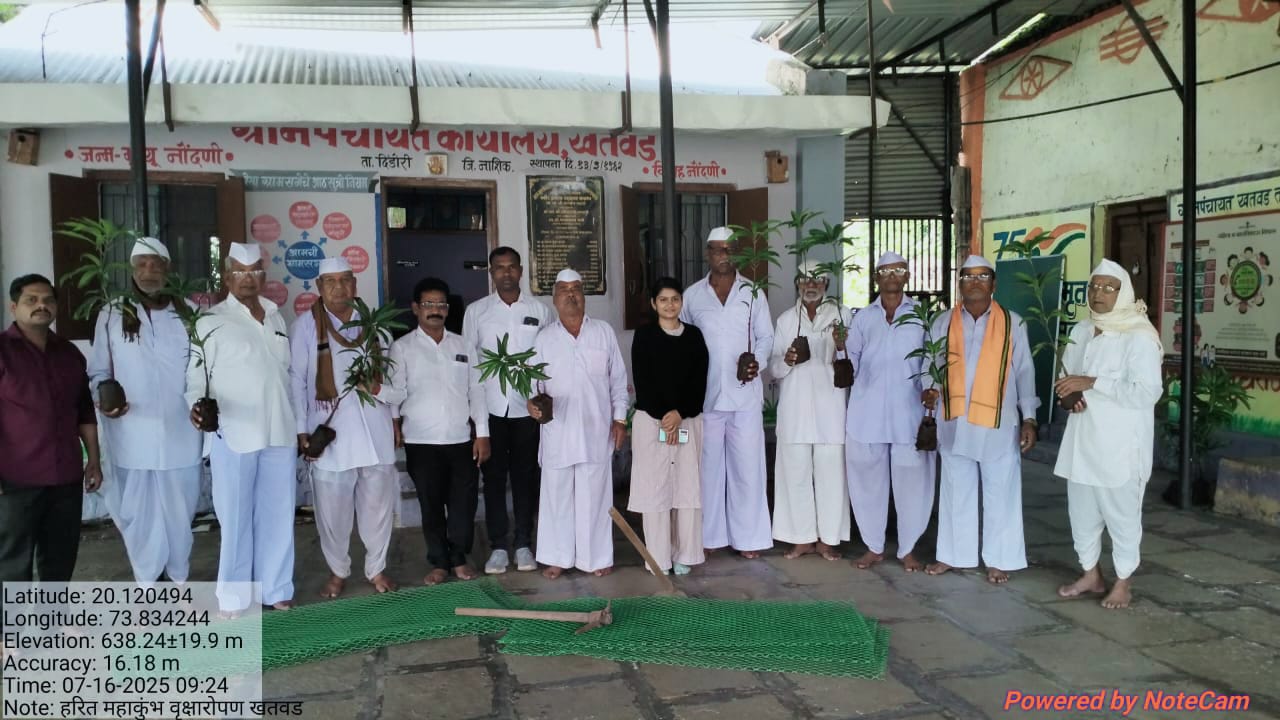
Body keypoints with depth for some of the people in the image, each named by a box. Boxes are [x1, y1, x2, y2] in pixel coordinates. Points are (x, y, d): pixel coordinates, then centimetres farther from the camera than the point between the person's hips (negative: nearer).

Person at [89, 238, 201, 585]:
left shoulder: (188, 314, 3)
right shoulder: (112, 316, 2)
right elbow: (98, 372, 6)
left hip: (180, 434, 0)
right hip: (132, 436, 0)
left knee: (179, 511, 10)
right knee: (139, 513, 8)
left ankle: (178, 578, 27)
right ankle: (147, 584, 24)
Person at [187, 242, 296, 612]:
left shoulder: (276, 317, 14)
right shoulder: (212, 321, -1)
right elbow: (196, 375, -5)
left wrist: (300, 427, 14)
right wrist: (197, 406, -25)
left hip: (280, 433, 4)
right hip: (233, 435, -4)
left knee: (278, 515, 9)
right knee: (236, 518, 3)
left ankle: (276, 590, 19)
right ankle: (232, 599, 13)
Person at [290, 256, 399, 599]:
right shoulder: (306, 324, -1)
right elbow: (296, 379, -2)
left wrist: (380, 385, -5)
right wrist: (300, 430, -6)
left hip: (375, 426, 3)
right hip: (330, 429, -2)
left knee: (378, 502, 8)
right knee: (333, 507, 4)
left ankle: (376, 567, 24)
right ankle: (337, 572, 22)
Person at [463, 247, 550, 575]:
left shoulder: (539, 310, 4)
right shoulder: (476, 311, 4)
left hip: (527, 406, 0)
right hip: (489, 406, 0)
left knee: (525, 475, 7)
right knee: (493, 477, 5)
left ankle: (523, 544, 18)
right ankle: (498, 546, 15)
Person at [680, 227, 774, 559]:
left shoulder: (753, 292, 4)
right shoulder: (692, 295, 6)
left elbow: (766, 336, 6)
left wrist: (758, 363, -14)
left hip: (745, 394, -1)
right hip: (705, 395, 1)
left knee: (747, 466, 2)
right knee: (709, 466, 7)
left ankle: (748, 537, 12)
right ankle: (709, 536, 17)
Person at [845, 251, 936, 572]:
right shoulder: (863, 317, 11)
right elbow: (850, 364, 11)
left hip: (909, 413, -1)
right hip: (868, 414, 1)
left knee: (911, 481, 2)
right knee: (868, 479, 6)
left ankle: (908, 548, 18)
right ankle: (874, 546, 20)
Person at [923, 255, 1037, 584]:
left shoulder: (1012, 323, 1)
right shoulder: (943, 322, 6)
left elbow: (1024, 372, 1)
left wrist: (1029, 418, -3)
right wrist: (928, 390, -15)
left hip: (998, 423, -2)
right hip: (955, 422, 2)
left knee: (1000, 494, 6)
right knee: (956, 492, 12)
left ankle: (999, 560, 18)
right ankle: (954, 554, 24)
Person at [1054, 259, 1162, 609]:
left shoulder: (1139, 337, -12)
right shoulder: (1081, 331, 9)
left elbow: (1147, 393, -20)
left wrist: (1092, 383, -23)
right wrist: (1072, 394, -3)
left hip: (1120, 443, -6)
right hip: (1083, 438, 6)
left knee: (1121, 513, 5)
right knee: (1082, 510, 13)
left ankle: (1123, 582, 20)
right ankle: (1091, 574, 29)